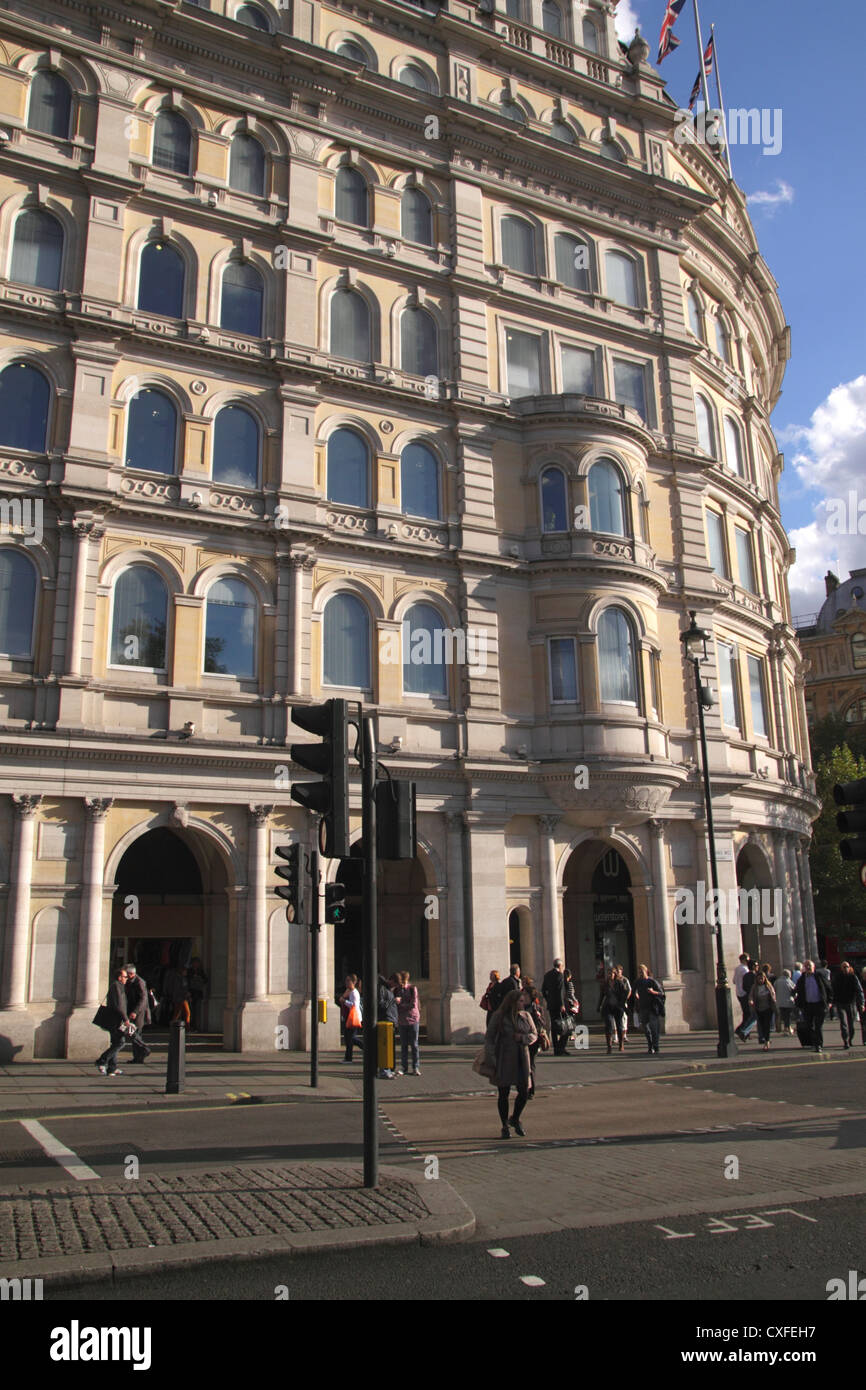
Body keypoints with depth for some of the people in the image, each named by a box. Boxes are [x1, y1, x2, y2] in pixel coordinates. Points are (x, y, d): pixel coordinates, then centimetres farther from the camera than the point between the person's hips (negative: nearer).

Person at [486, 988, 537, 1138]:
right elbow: (489, 1037, -2)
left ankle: (515, 1119, 28)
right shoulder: (498, 1017, -5)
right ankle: (505, 1127, 19)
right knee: (504, 1093, 3)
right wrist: (494, 1056, -10)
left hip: (522, 1059, 4)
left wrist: (522, 1038, -9)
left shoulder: (525, 1016, 6)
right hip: (504, 1061, -3)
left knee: (524, 1092, 1)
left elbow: (534, 1034, 11)